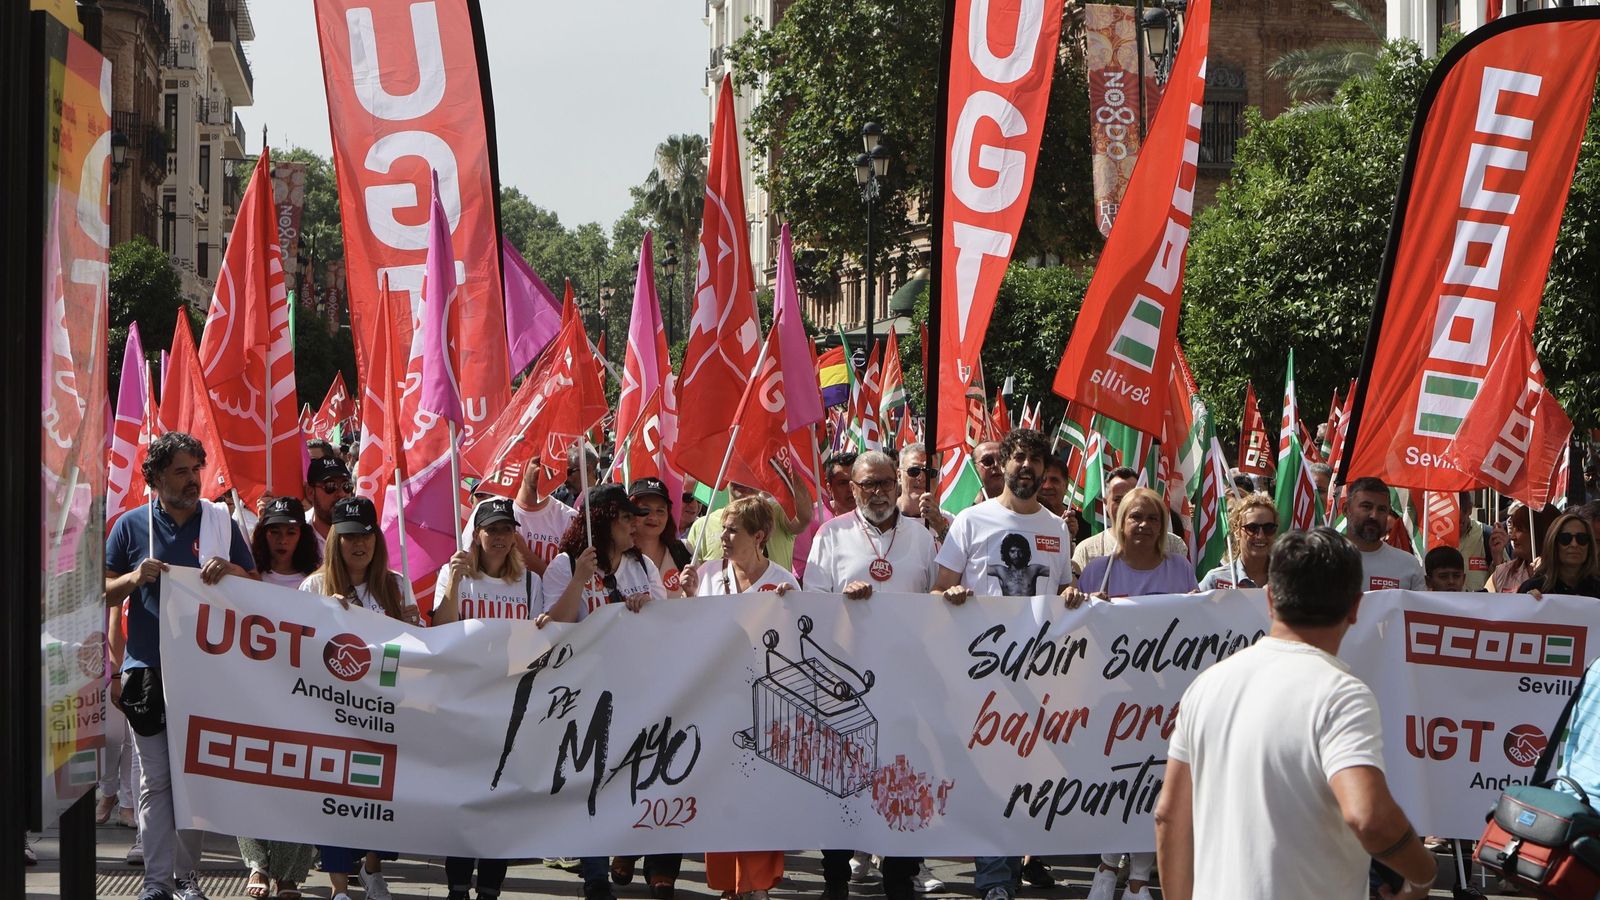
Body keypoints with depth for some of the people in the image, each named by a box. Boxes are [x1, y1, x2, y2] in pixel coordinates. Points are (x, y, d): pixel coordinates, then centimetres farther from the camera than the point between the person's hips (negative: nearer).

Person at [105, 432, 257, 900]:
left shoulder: (220, 521, 7)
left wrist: (231, 570, -12)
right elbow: (102, 592, 8)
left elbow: (255, 584, 10)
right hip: (148, 669, -1)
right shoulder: (131, 526, 5)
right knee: (156, 781, -2)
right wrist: (136, 578, -12)